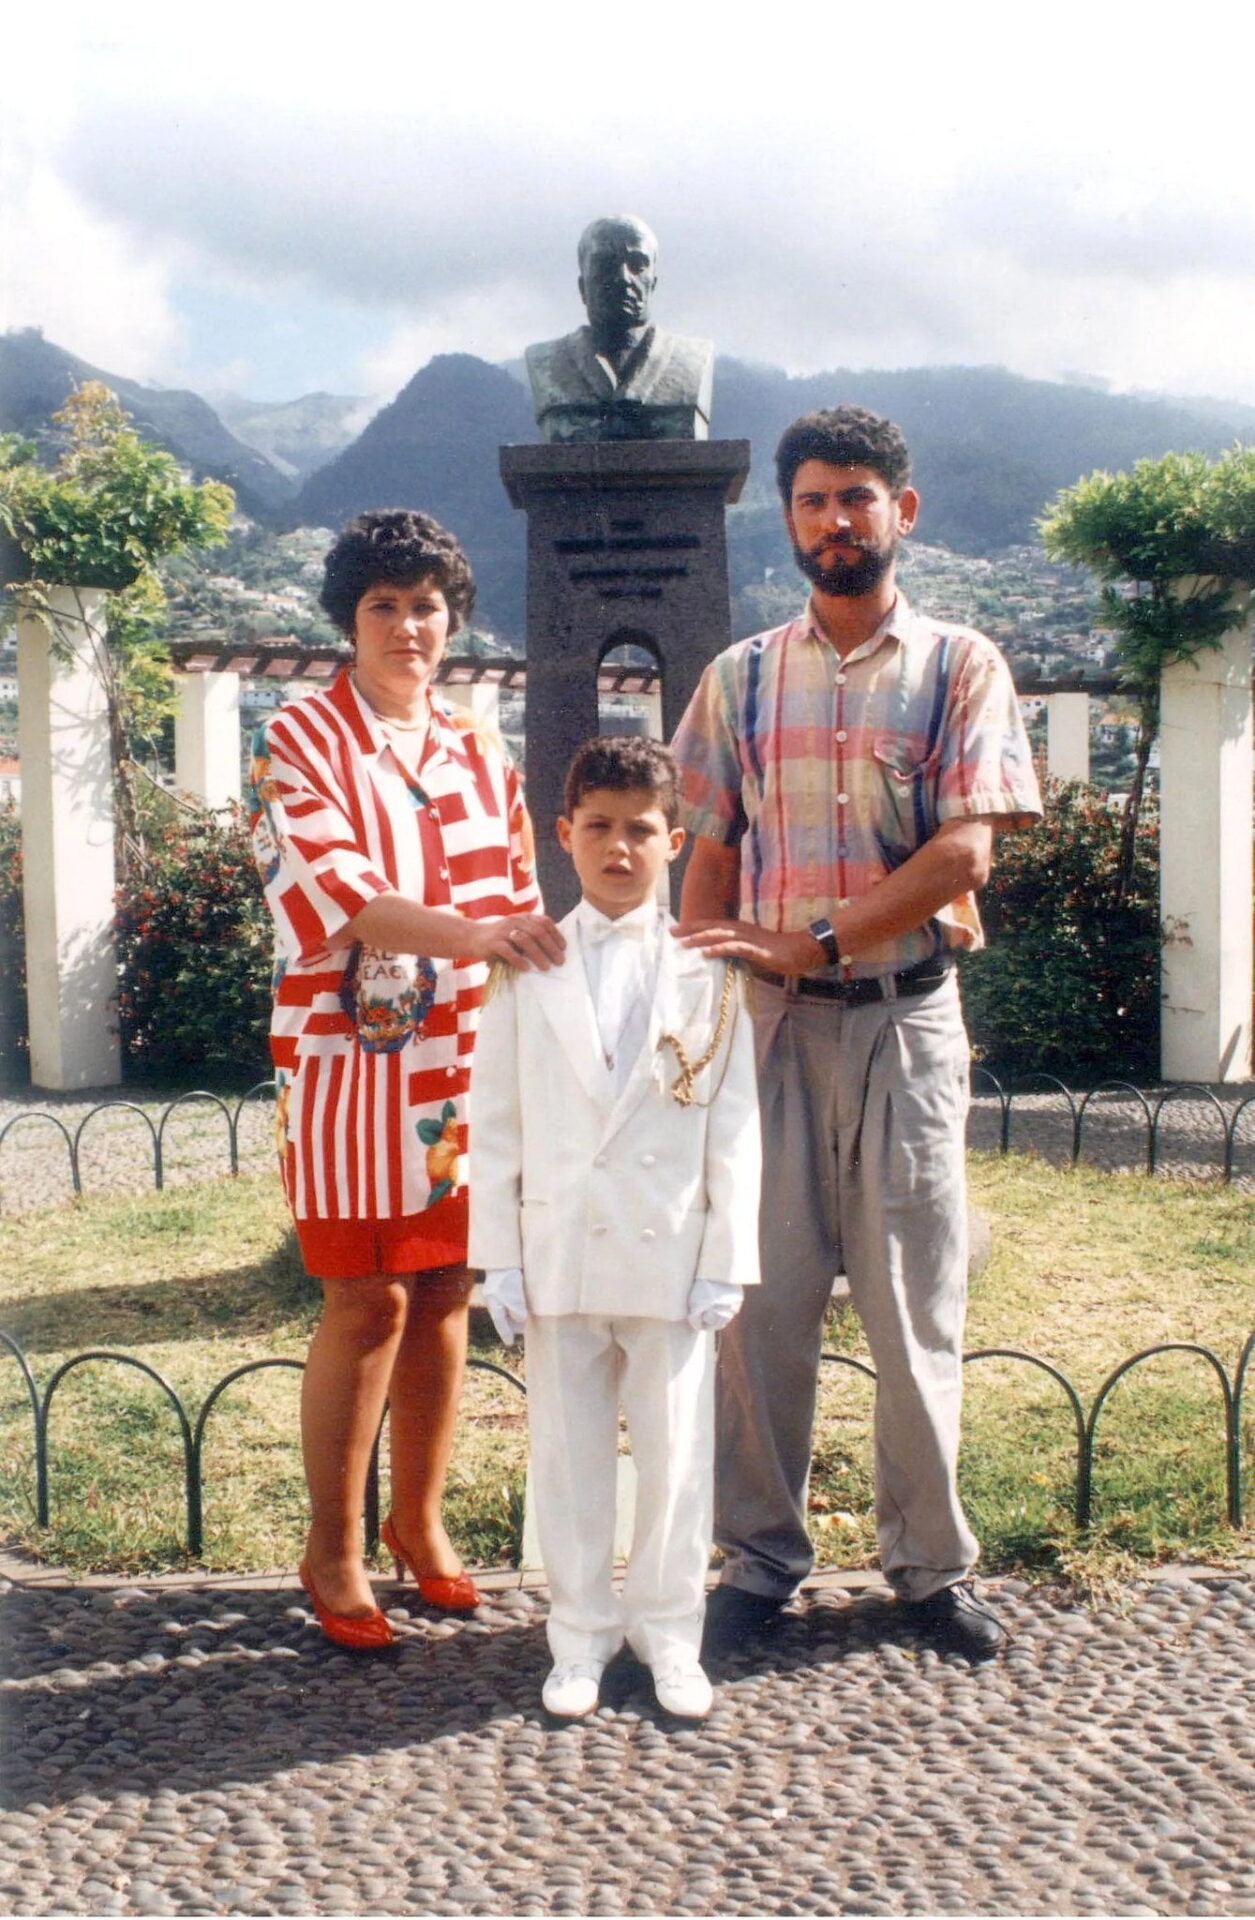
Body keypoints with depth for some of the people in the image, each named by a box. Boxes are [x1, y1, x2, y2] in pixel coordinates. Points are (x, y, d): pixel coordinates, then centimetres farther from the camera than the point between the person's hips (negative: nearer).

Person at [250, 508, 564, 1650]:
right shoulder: (300, 742, -5)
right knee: (367, 1303, -1)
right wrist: (473, 933, -35)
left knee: (445, 1295, 10)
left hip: (466, 1064, 5)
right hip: (353, 1061, -5)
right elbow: (337, 898, -20)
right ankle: (332, 1550, 15)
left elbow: (519, 902, 14)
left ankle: (419, 1522, 26)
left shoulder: (478, 757, 12)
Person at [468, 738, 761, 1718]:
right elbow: (497, 1123, 4)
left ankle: (668, 1628, 25)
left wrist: (726, 1260, -4)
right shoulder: (530, 971, 3)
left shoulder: (707, 973, 2)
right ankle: (582, 1630, 25)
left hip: (672, 1255, -1)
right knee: (569, 1448, 10)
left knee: (676, 1446, 8)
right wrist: (501, 1257, -1)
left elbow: (734, 1126, 1)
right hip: (560, 1255, 1)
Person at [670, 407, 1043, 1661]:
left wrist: (814, 944, -14)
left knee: (916, 1301, 4)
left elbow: (963, 855, -8)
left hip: (906, 1019, -1)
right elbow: (711, 859, 9)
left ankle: (930, 1564, 20)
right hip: (768, 1024, 2)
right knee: (760, 1297, 3)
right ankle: (758, 1558, 17)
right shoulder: (739, 680, 10)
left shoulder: (959, 667, 3)